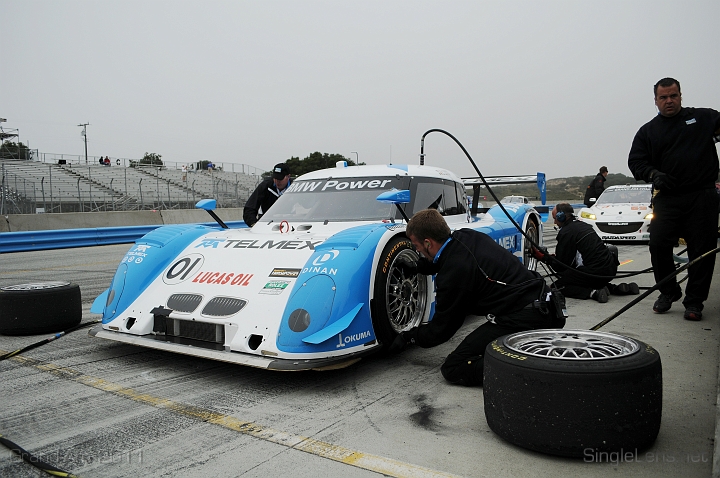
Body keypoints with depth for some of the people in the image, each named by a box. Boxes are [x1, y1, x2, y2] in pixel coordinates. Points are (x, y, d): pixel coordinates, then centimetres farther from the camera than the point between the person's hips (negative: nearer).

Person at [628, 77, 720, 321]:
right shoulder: (648, 131, 12)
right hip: (667, 198, 1)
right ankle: (668, 292, 17)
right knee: (658, 244, -5)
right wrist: (653, 174, -13)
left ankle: (694, 301, 11)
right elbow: (636, 161, 7)